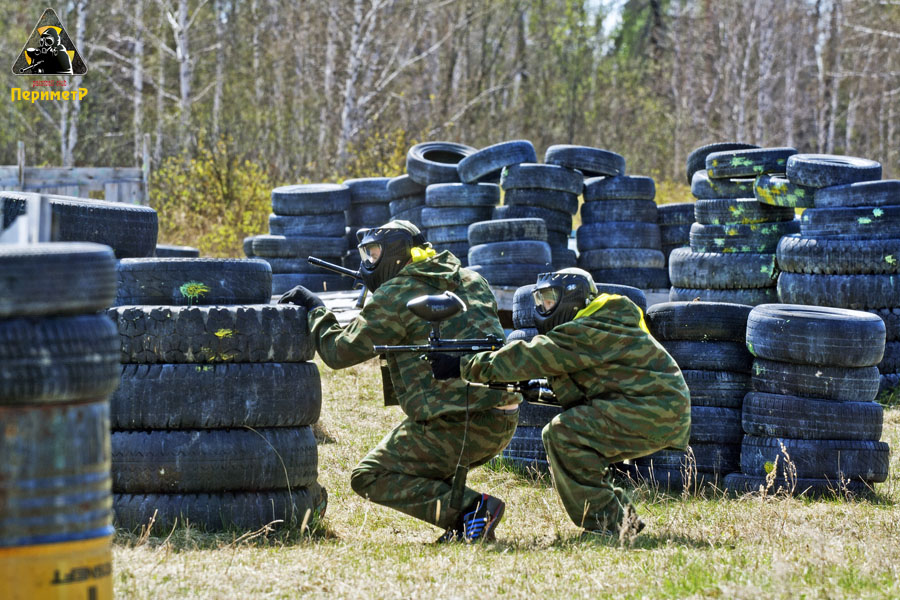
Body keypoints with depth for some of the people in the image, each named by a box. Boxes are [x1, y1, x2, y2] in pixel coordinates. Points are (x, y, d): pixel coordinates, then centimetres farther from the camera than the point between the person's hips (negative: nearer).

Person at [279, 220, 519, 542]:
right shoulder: (471, 281, 16)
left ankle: (468, 508, -12)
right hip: (504, 423, 8)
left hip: (459, 426, -8)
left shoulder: (395, 296, -5)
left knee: (369, 478, 4)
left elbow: (339, 351, -1)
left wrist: (314, 308, 15)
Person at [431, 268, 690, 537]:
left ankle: (605, 525, -15)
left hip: (657, 412, -11)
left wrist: (463, 367, -19)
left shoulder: (591, 331, -15)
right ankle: (626, 521, 14)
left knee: (565, 433, -19)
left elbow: (531, 358, -20)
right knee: (556, 435, 12)